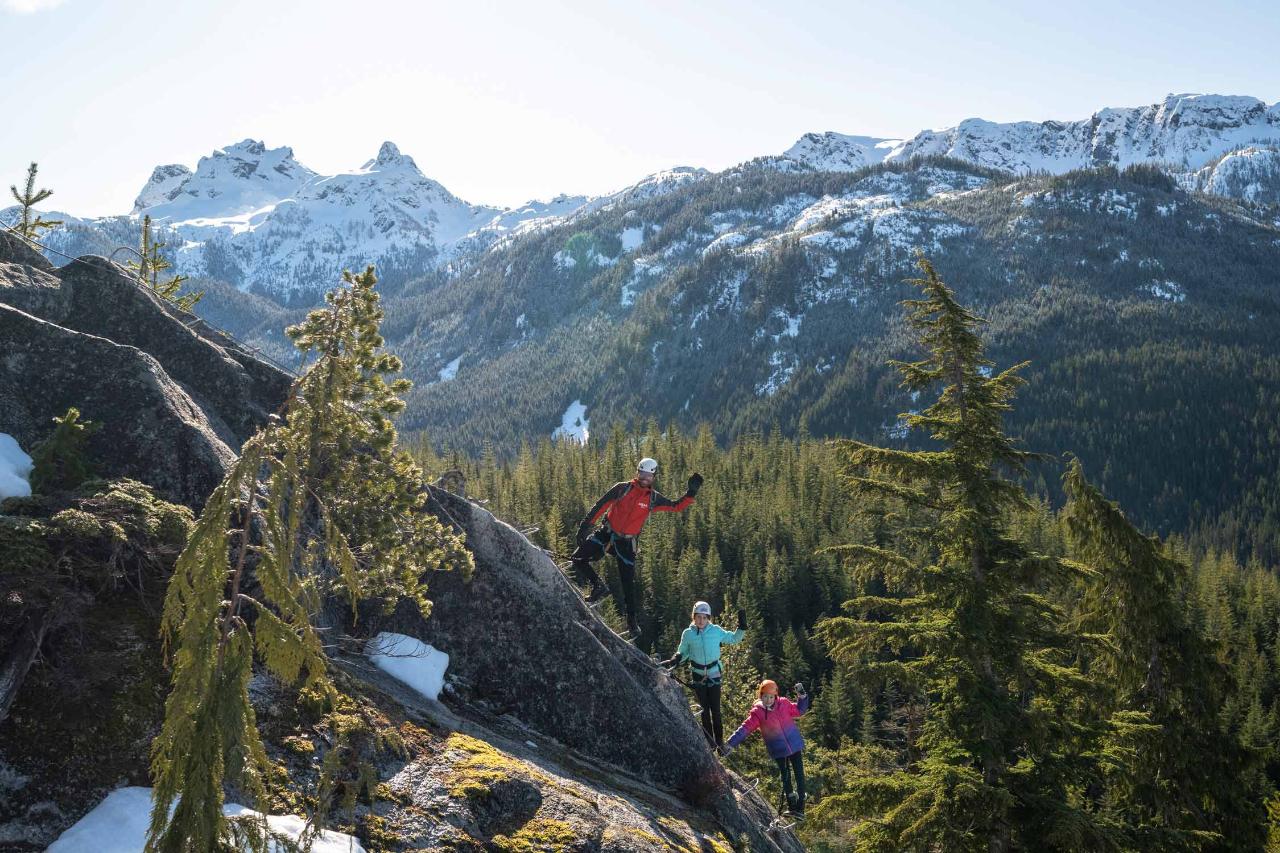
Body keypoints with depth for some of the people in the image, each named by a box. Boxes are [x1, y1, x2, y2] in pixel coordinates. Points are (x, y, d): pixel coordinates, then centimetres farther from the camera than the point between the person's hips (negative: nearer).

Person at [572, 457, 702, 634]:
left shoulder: (654, 498, -2)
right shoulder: (623, 488, -8)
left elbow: (677, 507, 4)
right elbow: (601, 505, -6)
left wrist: (691, 492, -9)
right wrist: (586, 524, -11)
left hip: (626, 542, 0)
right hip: (606, 533, 0)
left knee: (629, 583, 2)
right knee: (577, 559, -12)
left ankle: (632, 619, 17)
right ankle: (598, 586, 4)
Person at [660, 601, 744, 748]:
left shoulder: (716, 631, -7)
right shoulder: (688, 634, -5)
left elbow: (733, 638, 6)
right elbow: (683, 653, 7)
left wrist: (742, 628, -8)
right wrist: (674, 661, -9)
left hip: (714, 674, -1)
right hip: (698, 675, 1)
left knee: (715, 709, -2)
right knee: (704, 709, 9)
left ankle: (719, 742, 9)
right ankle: (709, 741, 20)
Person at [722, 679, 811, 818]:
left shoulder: (784, 703, -7)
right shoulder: (757, 712, -12)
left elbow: (799, 710, 8)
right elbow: (745, 728, -16)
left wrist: (802, 696, -8)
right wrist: (731, 743, -24)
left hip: (795, 745, 1)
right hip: (779, 750, -1)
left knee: (799, 775, 5)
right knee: (785, 777, 11)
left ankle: (800, 807, 14)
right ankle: (791, 805, 27)